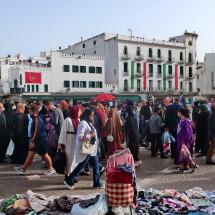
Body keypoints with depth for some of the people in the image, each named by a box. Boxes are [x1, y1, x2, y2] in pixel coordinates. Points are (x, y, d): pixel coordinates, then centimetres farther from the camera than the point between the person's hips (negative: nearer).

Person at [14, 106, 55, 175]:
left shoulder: (37, 119, -17)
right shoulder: (35, 119, 14)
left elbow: (37, 131, -22)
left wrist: (33, 141, -22)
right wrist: (32, 141, 19)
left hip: (40, 141, -10)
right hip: (37, 141, 10)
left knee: (44, 155, 0)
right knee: (30, 154, 10)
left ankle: (51, 169, 12)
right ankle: (23, 168, 15)